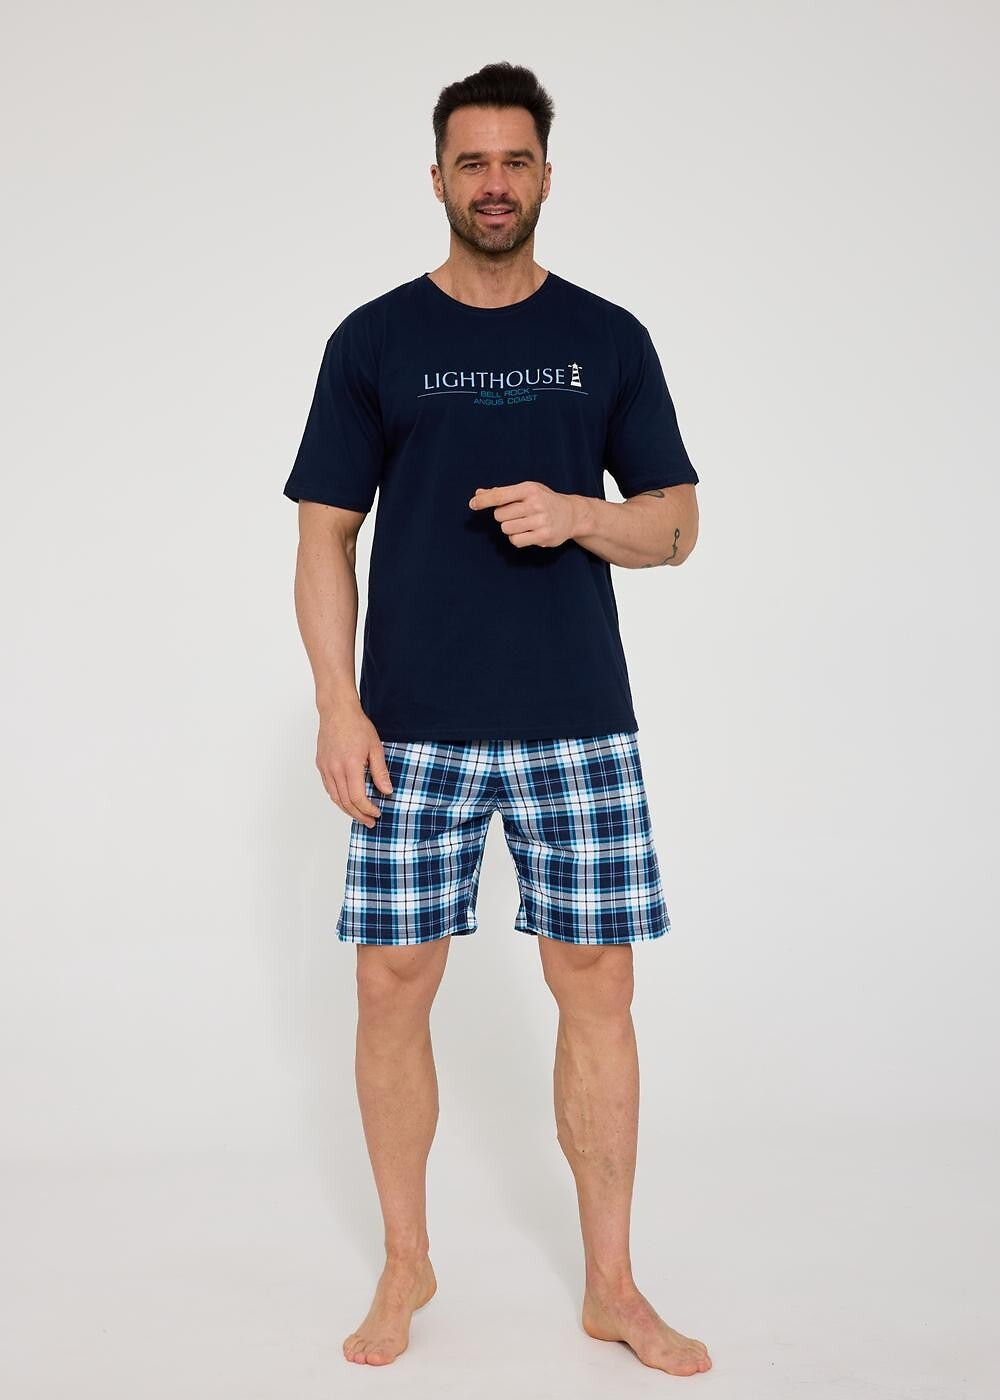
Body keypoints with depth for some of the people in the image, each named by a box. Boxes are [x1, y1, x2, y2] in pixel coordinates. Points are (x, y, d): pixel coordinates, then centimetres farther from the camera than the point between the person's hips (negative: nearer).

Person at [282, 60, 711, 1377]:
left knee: (597, 985, 3)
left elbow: (676, 524, 9)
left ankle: (613, 1285, 20)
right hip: (414, 725, 0)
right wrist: (338, 703, -6)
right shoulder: (375, 340, 6)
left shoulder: (608, 338, 9)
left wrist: (576, 512, -11)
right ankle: (406, 1265, 25)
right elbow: (326, 535, 4)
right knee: (393, 983, 3)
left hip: (579, 722, 1)